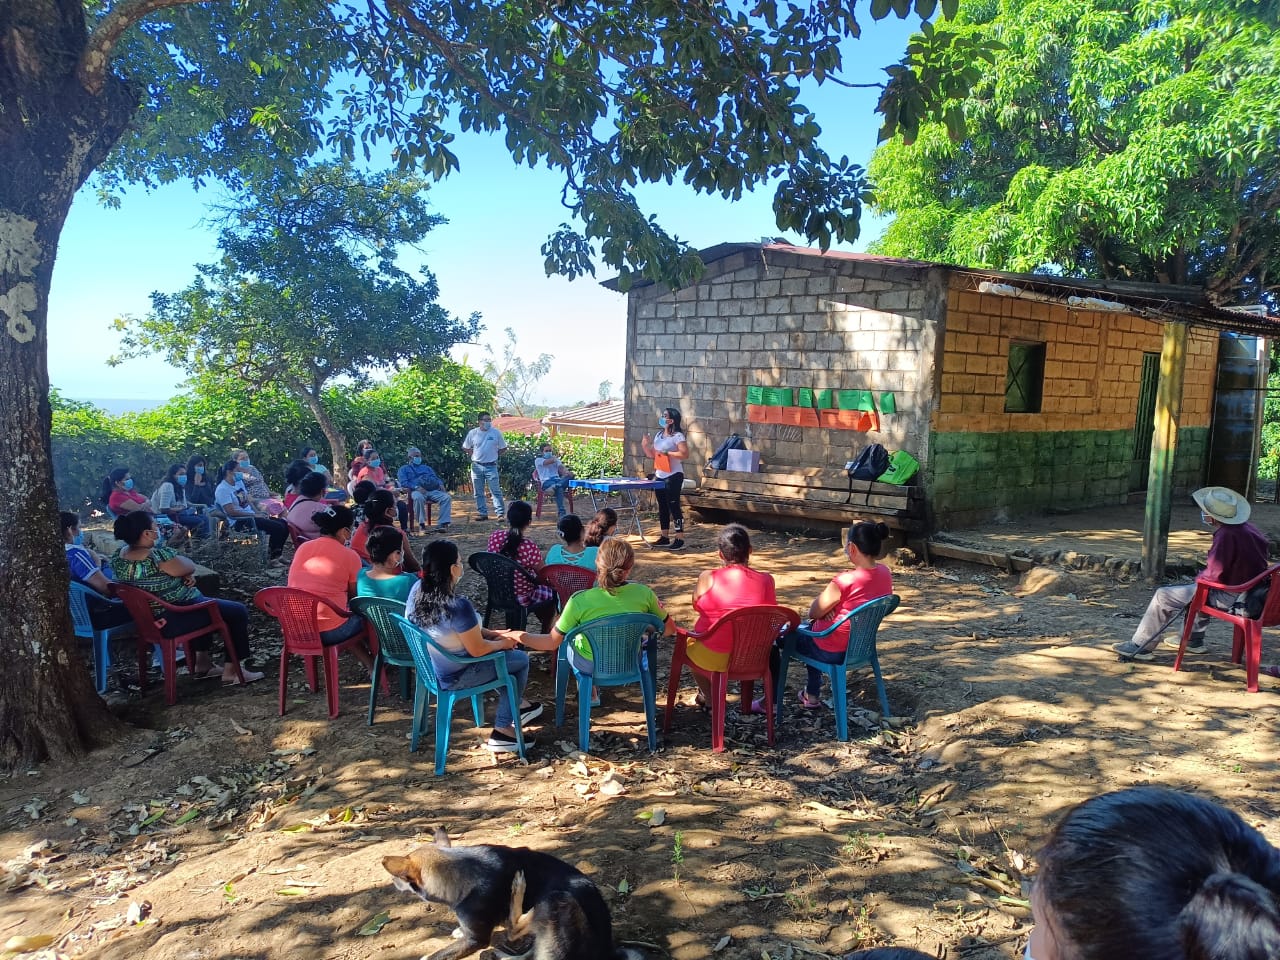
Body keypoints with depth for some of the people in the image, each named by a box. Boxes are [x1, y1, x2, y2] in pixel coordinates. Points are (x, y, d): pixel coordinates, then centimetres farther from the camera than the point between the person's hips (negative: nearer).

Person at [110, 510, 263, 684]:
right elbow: (190, 567, -14)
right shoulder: (159, 556, -30)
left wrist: (183, 575, -4)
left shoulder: (119, 556, -2)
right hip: (173, 620, -9)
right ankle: (231, 671, 11)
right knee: (238, 612, 5)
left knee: (204, 603, 34)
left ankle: (201, 663, 34)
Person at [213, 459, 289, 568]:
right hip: (239, 522, -9)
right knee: (277, 527, -22)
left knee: (284, 524, -1)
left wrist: (259, 512, 1)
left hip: (251, 516, 9)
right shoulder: (222, 489, -13)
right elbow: (231, 512, -19)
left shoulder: (239, 482, 14)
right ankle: (272, 559, -11)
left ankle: (276, 555, 8)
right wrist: (254, 515, -17)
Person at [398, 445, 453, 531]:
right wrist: (416, 487, -15)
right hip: (418, 491, -4)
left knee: (447, 497, -25)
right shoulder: (404, 469, 21)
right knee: (418, 498, -42)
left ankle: (444, 523, -31)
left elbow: (435, 478, 27)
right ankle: (422, 524, -33)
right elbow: (404, 483, 3)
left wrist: (441, 484, 2)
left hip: (433, 490, 4)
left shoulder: (426, 468, 36)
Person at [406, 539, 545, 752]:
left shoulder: (417, 589, -9)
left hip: (429, 665, 8)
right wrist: (502, 643, -2)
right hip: (453, 676, -8)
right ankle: (502, 731, 17)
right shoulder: (458, 606, -34)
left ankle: (516, 704, 40)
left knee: (505, 654, 26)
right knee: (521, 659, 11)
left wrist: (493, 634, 5)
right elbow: (477, 650, -22)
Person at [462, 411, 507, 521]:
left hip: (491, 466, -2)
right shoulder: (473, 433, 0)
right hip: (477, 466, 2)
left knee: (495, 491, -5)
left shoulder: (496, 432, -3)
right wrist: (474, 454, 1)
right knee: (478, 493, 8)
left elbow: (503, 448, 7)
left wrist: (493, 454, 1)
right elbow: (465, 448, 11)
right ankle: (482, 513, 17)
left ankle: (501, 513, -3)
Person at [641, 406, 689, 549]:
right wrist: (645, 445, 1)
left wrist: (667, 453, -22)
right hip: (659, 476, 8)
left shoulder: (678, 436, -10)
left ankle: (679, 538, -4)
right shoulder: (658, 434, 13)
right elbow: (652, 454, 19)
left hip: (673, 477, -8)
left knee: (673, 506, -8)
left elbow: (685, 454, -19)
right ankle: (664, 537, 19)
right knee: (662, 507, 11)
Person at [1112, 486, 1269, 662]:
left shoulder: (1227, 535, -26)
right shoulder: (1246, 527, 5)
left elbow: (1214, 575, -25)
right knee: (1194, 589, 35)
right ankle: (1193, 639, 41)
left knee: (1164, 596, -4)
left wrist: (1200, 578, -4)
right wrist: (1203, 576, 12)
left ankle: (1140, 646, 4)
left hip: (1231, 596, -10)